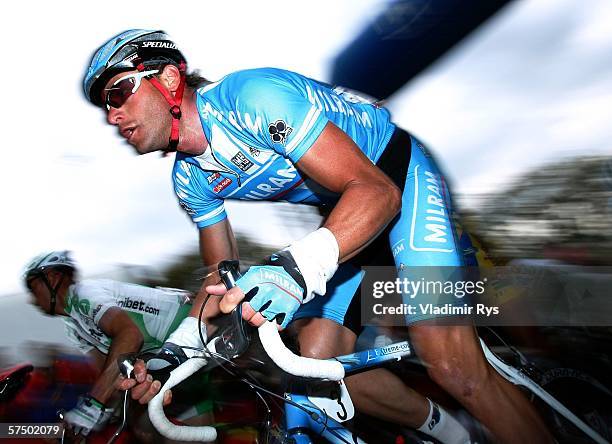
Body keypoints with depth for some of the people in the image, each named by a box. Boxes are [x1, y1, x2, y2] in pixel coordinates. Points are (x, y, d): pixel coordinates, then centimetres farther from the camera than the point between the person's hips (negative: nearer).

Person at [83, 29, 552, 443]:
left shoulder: (253, 95, -28)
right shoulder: (190, 179, -3)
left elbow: (377, 190, -34)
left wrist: (300, 265, -50)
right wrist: (179, 345, -9)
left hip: (399, 179, -7)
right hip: (344, 211, 8)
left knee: (454, 368, -23)